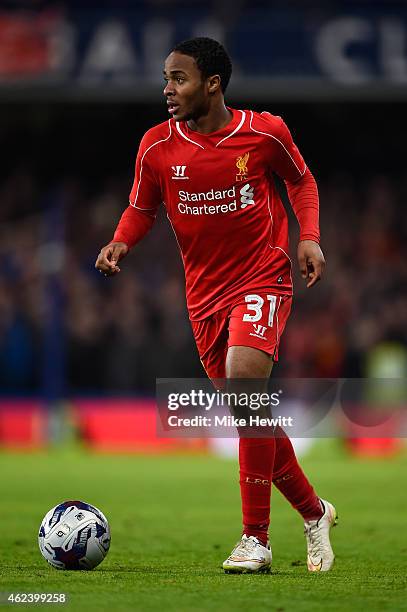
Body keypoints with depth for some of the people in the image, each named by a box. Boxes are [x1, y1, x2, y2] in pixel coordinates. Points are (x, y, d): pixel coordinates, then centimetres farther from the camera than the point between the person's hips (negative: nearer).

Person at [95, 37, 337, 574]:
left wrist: (309, 238, -4)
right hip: (205, 292, 4)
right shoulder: (157, 146, -4)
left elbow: (301, 179, 10)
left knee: (243, 378, -27)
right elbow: (142, 207, 10)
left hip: (263, 277, -4)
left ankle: (256, 539, -20)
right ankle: (314, 513, 32)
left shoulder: (265, 132, -8)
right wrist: (119, 243, -10)